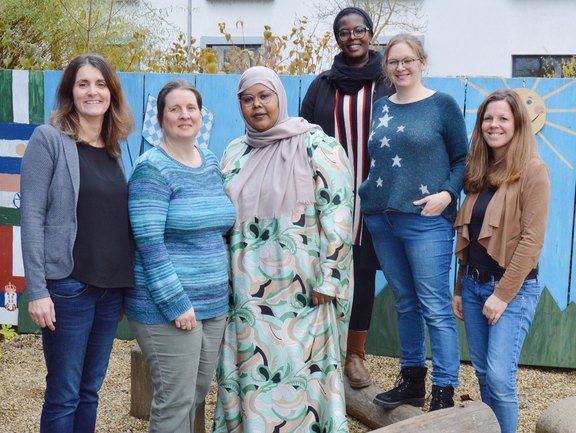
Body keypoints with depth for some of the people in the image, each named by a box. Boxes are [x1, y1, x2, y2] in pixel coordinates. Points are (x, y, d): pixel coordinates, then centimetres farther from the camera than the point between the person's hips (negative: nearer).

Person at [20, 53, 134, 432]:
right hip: (68, 284, -5)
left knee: (91, 389, 13)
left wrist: (127, 286, 13)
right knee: (64, 394, 1)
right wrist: (37, 290, -15)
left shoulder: (115, 149, 12)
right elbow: (32, 217, -10)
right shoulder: (49, 139, -6)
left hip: (112, 286, 6)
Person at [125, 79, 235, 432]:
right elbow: (149, 244, -17)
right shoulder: (153, 169, -11)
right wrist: (177, 304, -20)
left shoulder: (212, 162, 11)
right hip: (167, 309, -7)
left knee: (198, 396, 15)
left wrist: (224, 287, 14)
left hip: (214, 304, 7)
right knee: (175, 402, -3)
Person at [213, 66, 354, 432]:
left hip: (300, 287, -5)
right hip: (247, 287, 5)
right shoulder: (235, 153, 12)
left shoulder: (317, 147, -5)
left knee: (297, 370, 0)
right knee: (249, 371, 10)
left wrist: (328, 280, -14)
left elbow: (337, 215, -9)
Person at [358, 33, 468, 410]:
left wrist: (447, 194, -14)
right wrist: (367, 194, 8)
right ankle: (412, 382, 25)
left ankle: (444, 394, 1)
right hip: (382, 221, 6)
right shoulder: (380, 108, 13)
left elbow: (462, 159, 0)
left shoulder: (443, 105, -1)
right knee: (405, 304, 14)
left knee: (435, 308, -5)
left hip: (426, 221, -5)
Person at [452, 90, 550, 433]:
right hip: (473, 284, 7)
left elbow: (531, 239, -15)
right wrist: (460, 288, 11)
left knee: (500, 376, -11)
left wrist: (503, 294, -16)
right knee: (483, 374, 11)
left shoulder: (533, 171, -10)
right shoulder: (480, 171, 11)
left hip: (513, 288, -6)